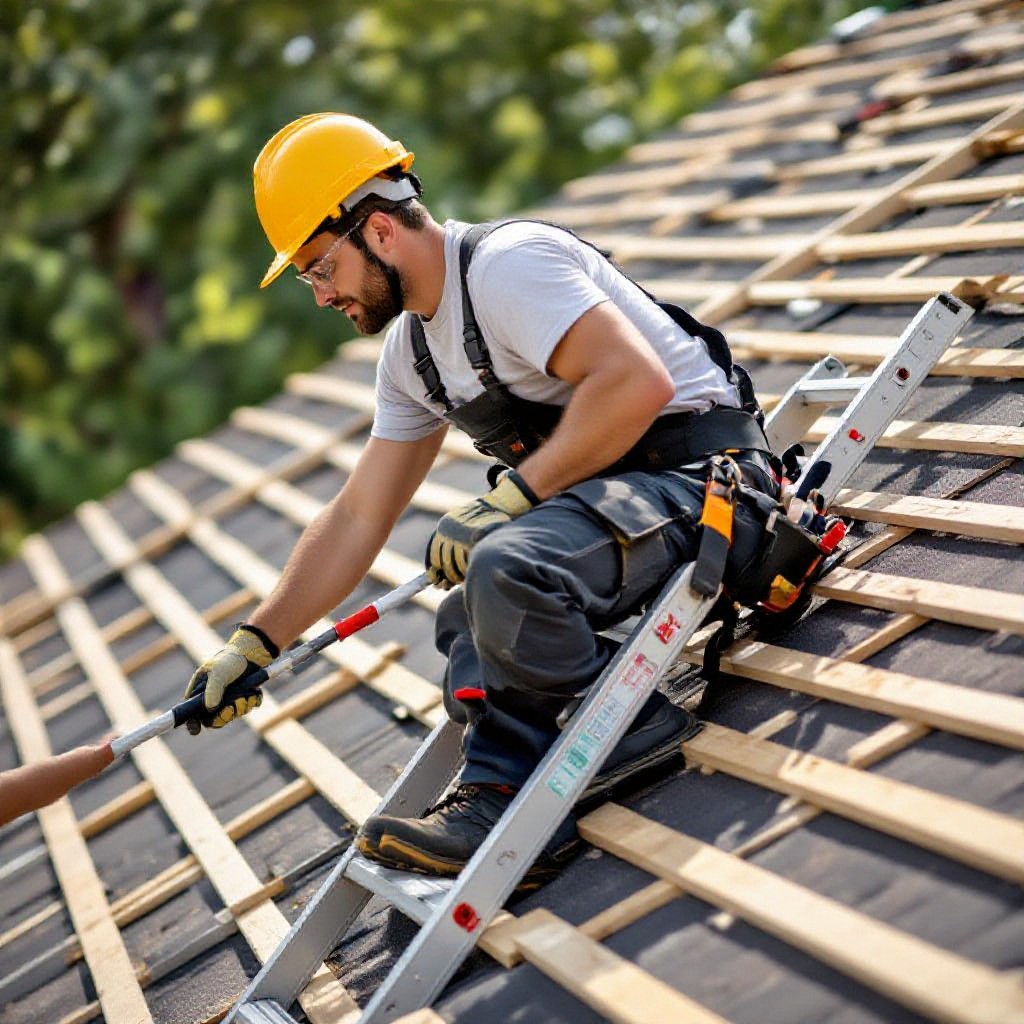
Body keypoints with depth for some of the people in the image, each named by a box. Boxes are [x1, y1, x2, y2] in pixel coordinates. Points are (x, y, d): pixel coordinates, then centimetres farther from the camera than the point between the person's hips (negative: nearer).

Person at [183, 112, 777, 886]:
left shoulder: (505, 263, -17)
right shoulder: (411, 351, 13)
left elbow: (638, 382, -31)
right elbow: (358, 518, 16)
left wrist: (510, 497, -23)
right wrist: (254, 645, 11)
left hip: (701, 473, -11)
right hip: (608, 494, 11)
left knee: (504, 570, -33)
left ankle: (633, 727, -10)